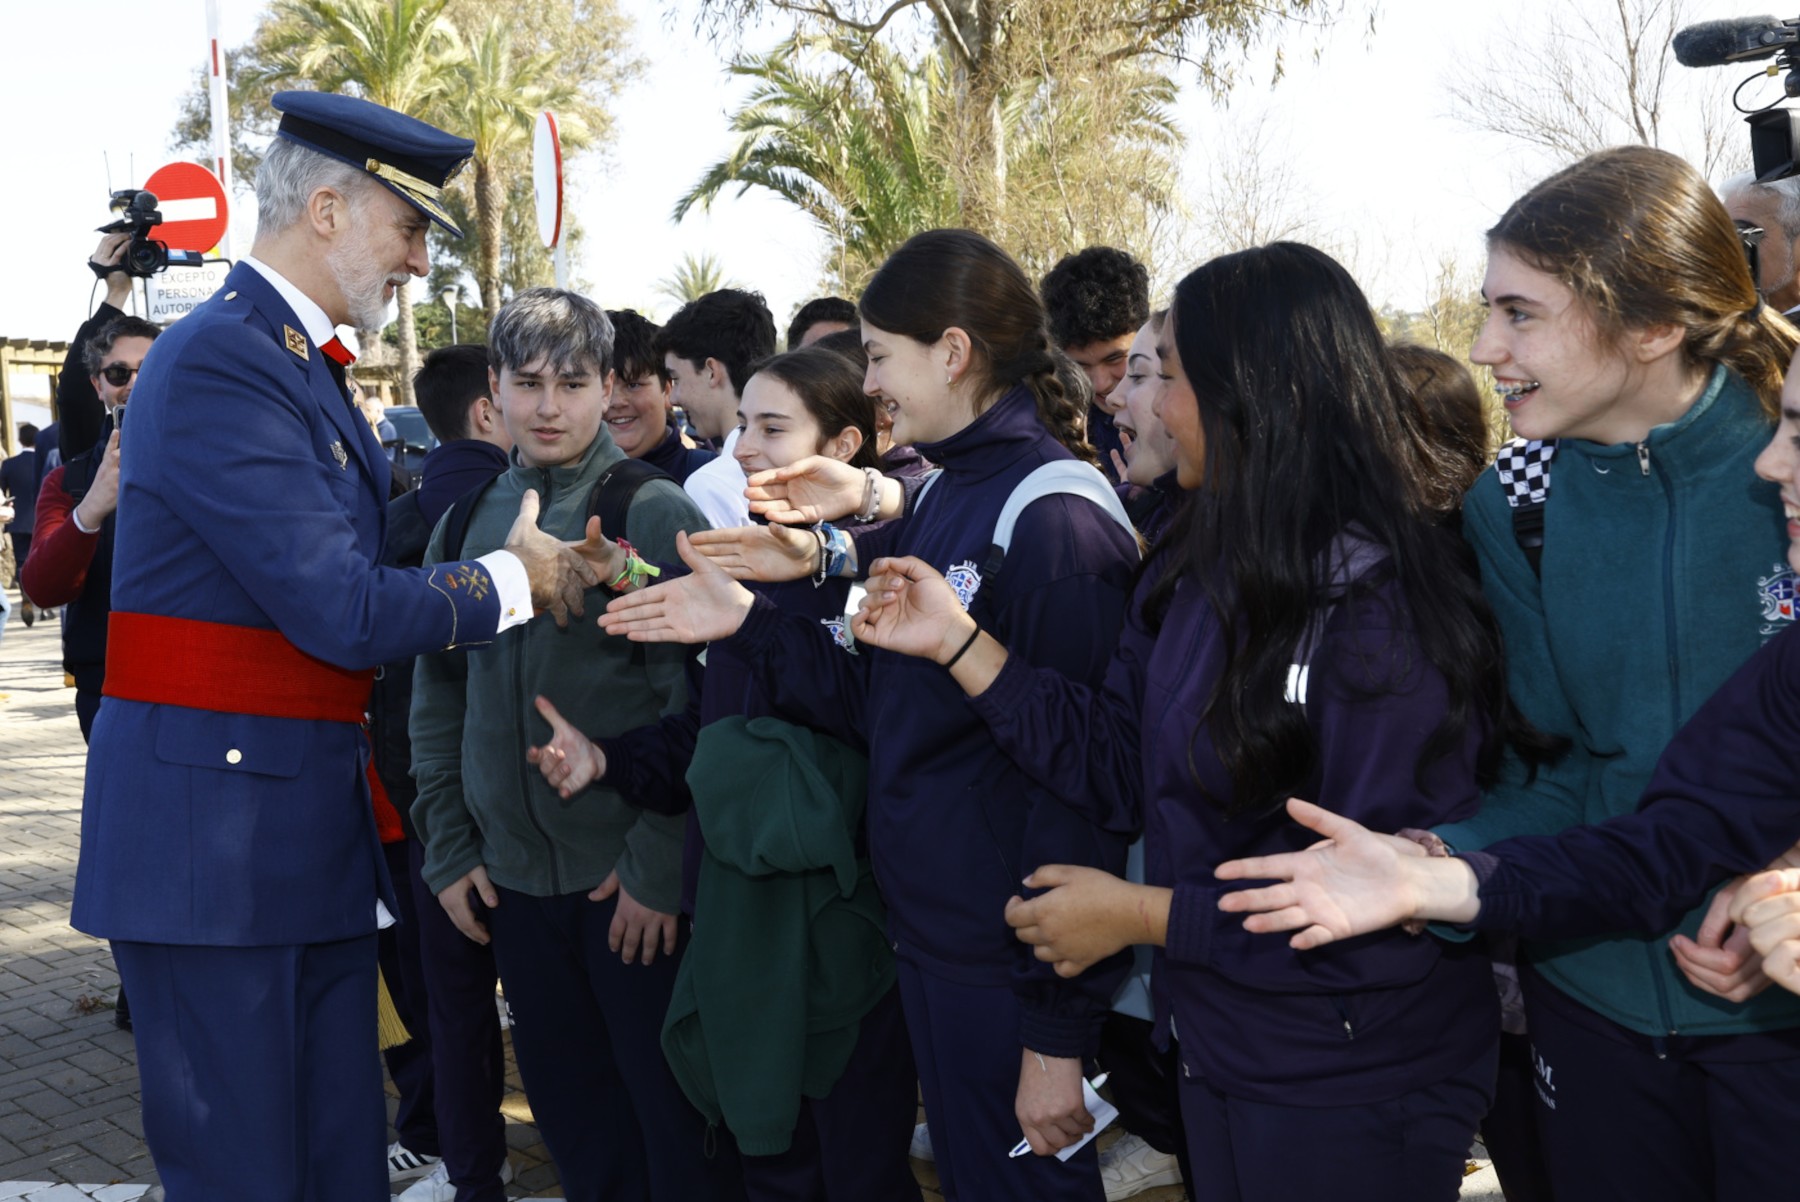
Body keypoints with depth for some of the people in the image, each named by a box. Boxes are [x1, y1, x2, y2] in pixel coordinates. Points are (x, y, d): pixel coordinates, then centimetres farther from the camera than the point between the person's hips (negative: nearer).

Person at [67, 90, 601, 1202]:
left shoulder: (302, 361, 15)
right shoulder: (221, 361, -17)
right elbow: (343, 612, -21)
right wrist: (516, 579, -7)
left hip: (312, 824, 10)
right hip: (215, 831, -9)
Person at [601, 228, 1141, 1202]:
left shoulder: (1056, 519, -19)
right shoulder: (939, 499, 10)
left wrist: (1059, 1031, -20)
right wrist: (746, 623, 2)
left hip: (1006, 968, -9)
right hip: (928, 938, 9)